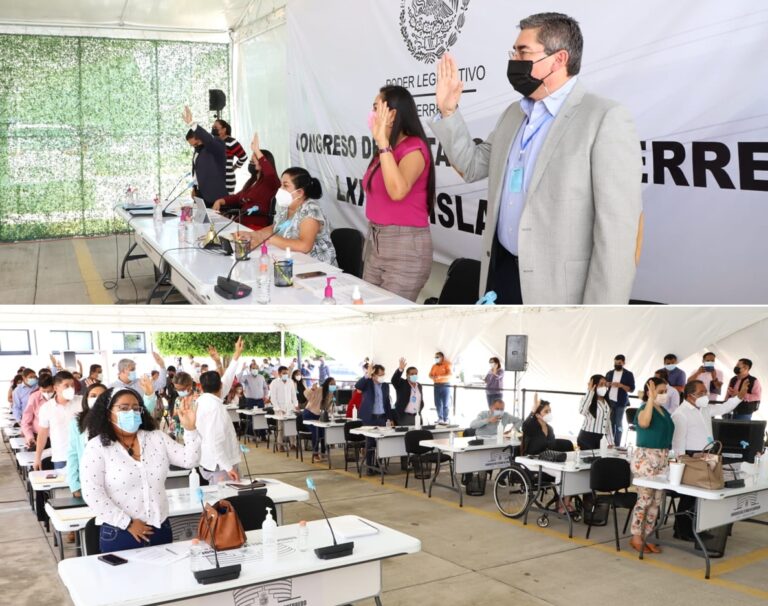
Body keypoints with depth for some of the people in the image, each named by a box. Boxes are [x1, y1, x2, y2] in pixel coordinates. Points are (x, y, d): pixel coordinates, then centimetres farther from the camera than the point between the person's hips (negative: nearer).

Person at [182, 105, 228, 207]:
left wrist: (191, 123, -43)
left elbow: (208, 139, -34)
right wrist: (195, 188, 20)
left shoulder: (217, 145, -13)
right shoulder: (198, 148, 13)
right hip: (200, 193, 8)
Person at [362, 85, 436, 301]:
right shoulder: (387, 150, 12)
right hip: (376, 241, 8)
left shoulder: (414, 148, -13)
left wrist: (383, 142, -27)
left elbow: (397, 191, -31)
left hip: (405, 245, -8)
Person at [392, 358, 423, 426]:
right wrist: (401, 369, -41)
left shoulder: (419, 386, 13)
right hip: (404, 417, -5)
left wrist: (419, 412, 13)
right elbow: (394, 380, -26)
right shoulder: (401, 384, -5)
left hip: (417, 417, 6)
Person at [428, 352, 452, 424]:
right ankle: (440, 418, 14)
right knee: (437, 403, 3)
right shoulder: (434, 366, 13)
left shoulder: (447, 364, -4)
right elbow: (430, 375, 12)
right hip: (437, 385, 5)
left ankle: (446, 419, 0)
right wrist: (433, 377, -13)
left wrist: (440, 376, -27)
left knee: (445, 403, -5)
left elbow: (450, 374, -15)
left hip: (445, 385, -5)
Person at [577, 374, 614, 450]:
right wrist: (590, 392, -28)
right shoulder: (589, 400, -10)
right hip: (586, 438, -7)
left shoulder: (606, 403, 13)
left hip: (597, 439, 7)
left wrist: (611, 442, 13)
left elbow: (608, 423, 17)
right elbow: (582, 411, -34)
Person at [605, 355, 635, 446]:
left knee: (618, 423, 0)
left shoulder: (628, 374, 0)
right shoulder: (609, 373, 11)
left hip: (621, 402, -3)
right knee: (611, 422, 4)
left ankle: (617, 445, 2)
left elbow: (632, 389, -4)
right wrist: (607, 384, -8)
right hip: (609, 401, 3)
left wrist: (621, 385, -18)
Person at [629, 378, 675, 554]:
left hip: (662, 458, 8)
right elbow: (644, 423, -35)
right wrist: (652, 399, -39)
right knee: (645, 498, -6)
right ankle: (636, 538, 2)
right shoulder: (644, 408, -11)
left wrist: (668, 456, 18)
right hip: (645, 457, -8)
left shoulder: (664, 411, 13)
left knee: (657, 500, 9)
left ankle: (646, 536, 16)